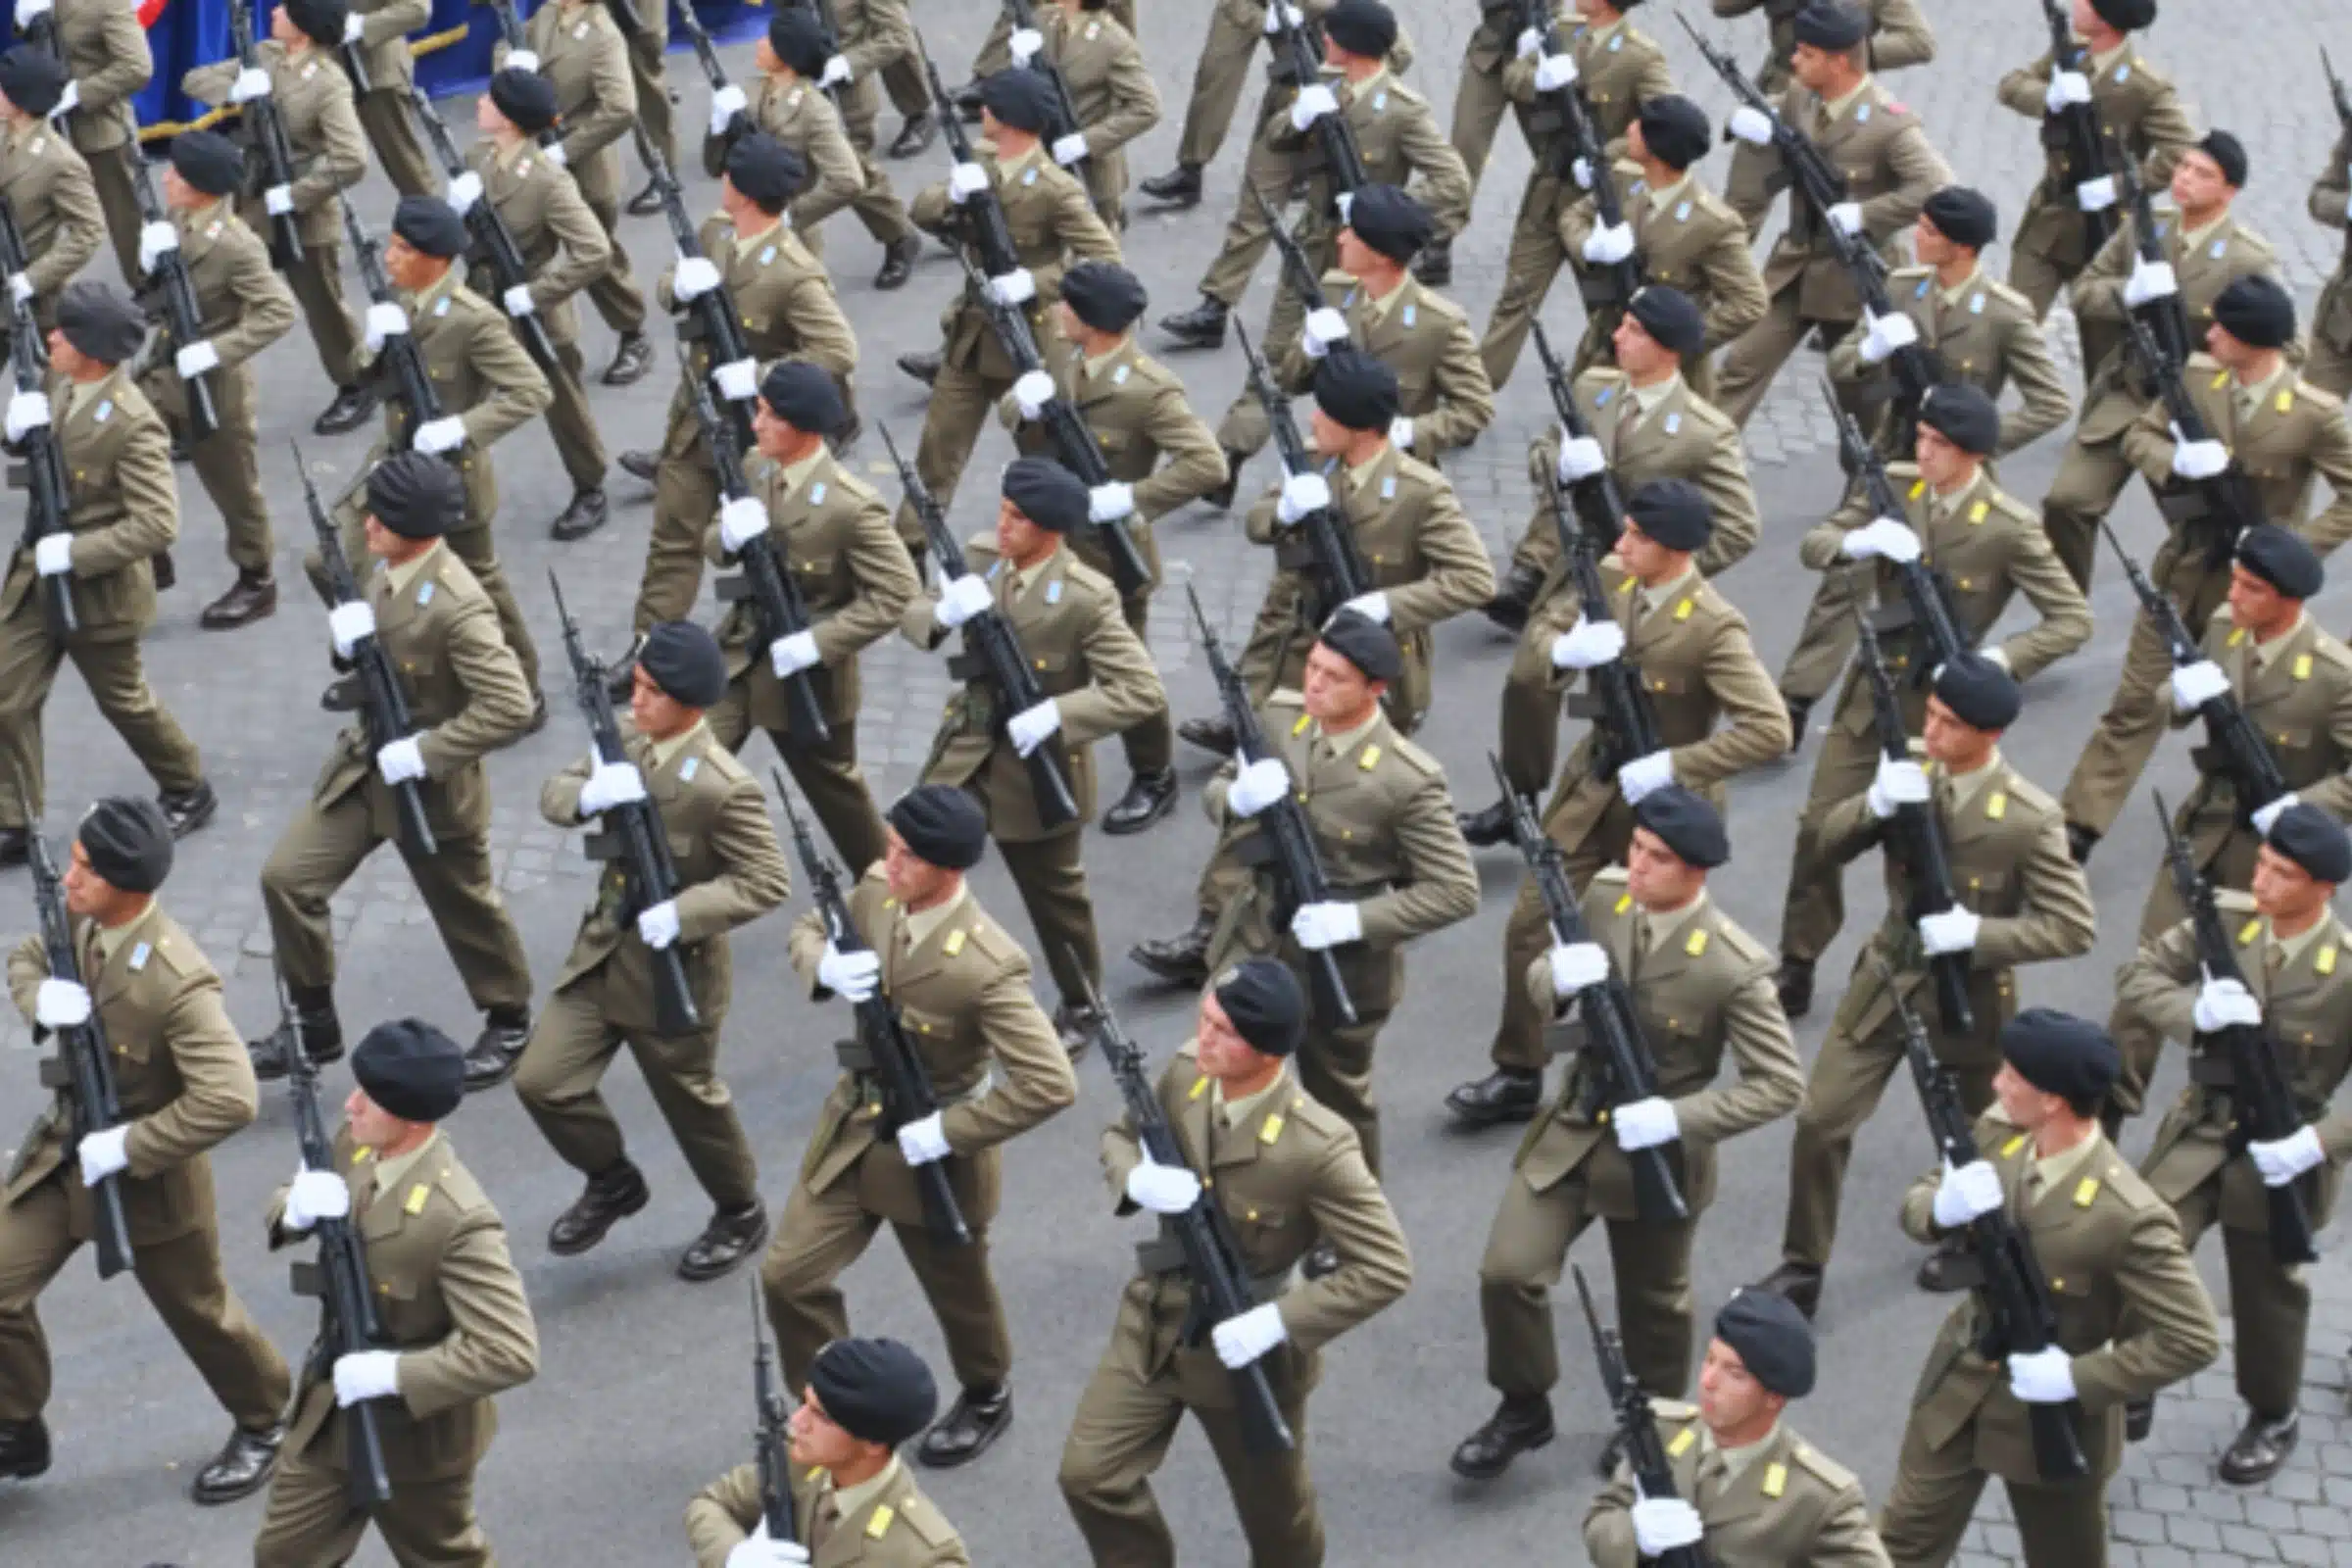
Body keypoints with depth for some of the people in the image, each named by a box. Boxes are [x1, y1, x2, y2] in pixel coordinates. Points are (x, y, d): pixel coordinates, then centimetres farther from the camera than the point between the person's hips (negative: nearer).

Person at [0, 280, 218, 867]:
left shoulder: (133, 424, -27)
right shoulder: (58, 384, -4)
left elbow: (157, 525, -28)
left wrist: (74, 552, -28)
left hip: (99, 589, -7)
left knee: (123, 700, 14)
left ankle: (188, 791, 37)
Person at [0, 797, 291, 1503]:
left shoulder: (176, 981, -34)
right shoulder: (79, 918, -12)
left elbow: (230, 1099, -36)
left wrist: (127, 1147, -29)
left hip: (147, 1172, -6)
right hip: (61, 1151, 6)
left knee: (196, 1308, 15)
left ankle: (262, 1425, 41)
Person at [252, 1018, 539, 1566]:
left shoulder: (457, 1218, -35)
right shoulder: (353, 1143, -11)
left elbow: (512, 1352, -36)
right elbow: (284, 1215, 3)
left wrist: (392, 1373, -33)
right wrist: (297, 1209, -22)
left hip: (417, 1433, -7)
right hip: (331, 1414, 7)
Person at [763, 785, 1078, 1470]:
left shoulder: (987, 966, -33)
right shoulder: (876, 889, -13)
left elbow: (1050, 1084, -33)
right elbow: (808, 930, 7)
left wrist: (947, 1131, -27)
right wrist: (826, 967, -18)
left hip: (930, 1152, -6)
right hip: (855, 1127, 6)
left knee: (958, 1292, 19)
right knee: (788, 1274, 7)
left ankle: (987, 1400, 49)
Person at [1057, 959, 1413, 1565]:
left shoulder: (1317, 1147, -31)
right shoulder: (1184, 1072, -15)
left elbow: (1387, 1269, -25)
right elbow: (1119, 1135, 5)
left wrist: (1278, 1323, -28)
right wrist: (1136, 1179, -20)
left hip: (1245, 1348, -4)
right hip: (1154, 1324, 4)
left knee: (1273, 1509, 18)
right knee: (1090, 1474, 2)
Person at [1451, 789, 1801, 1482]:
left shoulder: (1734, 968, -25)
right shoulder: (1604, 895, -10)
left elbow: (1780, 1084, -20)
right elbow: (1537, 982, 3)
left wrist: (1677, 1118, -30)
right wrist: (1558, 979, -23)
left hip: (1656, 1156, -4)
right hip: (1572, 1131, 4)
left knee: (1653, 1303, 17)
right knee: (1507, 1271, -5)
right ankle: (1523, 1409, 19)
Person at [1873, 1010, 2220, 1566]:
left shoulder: (2127, 1217, -32)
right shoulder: (1997, 1132, -13)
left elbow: (2194, 1338, -26)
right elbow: (1917, 1201, 1)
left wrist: (2078, 1378, -27)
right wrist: (1944, 1208, -24)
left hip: (2053, 1412, -5)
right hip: (1960, 1382, 5)